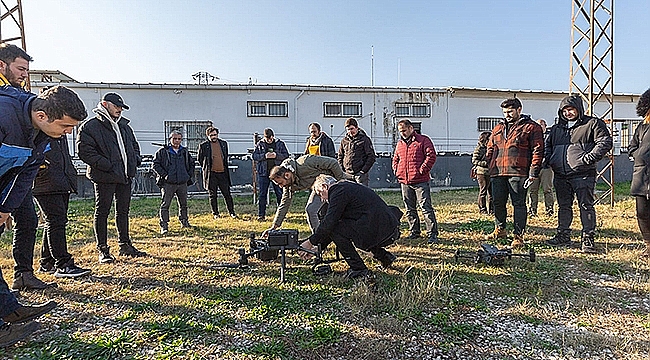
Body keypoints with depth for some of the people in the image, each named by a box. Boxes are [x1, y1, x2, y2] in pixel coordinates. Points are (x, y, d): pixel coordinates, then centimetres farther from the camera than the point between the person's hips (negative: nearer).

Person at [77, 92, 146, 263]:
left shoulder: (124, 125, 18)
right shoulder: (90, 126, -5)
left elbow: (134, 145, 28)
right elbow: (84, 151, -13)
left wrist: (135, 160, 9)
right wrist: (106, 165, -19)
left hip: (125, 175, 7)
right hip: (104, 177, -7)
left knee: (123, 211, 13)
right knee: (102, 212, 2)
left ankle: (125, 245, 23)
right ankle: (102, 250, 10)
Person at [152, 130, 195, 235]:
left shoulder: (185, 152, 12)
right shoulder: (162, 151, -2)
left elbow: (191, 164, 23)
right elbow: (155, 164, -2)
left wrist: (189, 176, 12)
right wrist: (164, 175, -10)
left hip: (182, 183, 4)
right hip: (168, 183, -4)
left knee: (183, 204, 14)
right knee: (165, 204, -6)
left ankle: (184, 222, 29)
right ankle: (164, 225, -1)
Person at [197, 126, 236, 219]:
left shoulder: (224, 143, 9)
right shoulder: (203, 145, -1)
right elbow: (200, 159, 10)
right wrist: (206, 168, 11)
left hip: (223, 173, 2)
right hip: (211, 174, -2)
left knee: (227, 194, 4)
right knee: (212, 195, 6)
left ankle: (232, 212, 13)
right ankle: (215, 213, 16)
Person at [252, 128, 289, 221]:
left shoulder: (280, 143, 4)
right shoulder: (260, 144, 5)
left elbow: (286, 155, 0)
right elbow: (254, 156, 0)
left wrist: (276, 155, -17)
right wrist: (264, 156, -16)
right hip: (263, 173, 0)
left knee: (280, 194, 4)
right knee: (262, 194, 3)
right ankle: (261, 215, 10)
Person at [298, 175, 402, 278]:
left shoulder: (339, 191, -5)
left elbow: (329, 222, -12)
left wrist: (310, 242, 0)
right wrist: (319, 247, 25)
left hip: (377, 231, -10)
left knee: (335, 228, -5)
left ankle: (358, 269, 1)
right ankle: (384, 256, 23)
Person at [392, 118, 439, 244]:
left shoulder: (423, 140, -1)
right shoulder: (400, 144, 17)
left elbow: (431, 156, -10)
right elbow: (395, 159, 27)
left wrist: (422, 170, -14)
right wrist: (397, 171, 10)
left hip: (420, 181, -6)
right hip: (404, 182, 6)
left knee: (426, 207, -7)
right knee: (410, 209, 13)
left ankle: (432, 234, -3)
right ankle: (414, 232, 25)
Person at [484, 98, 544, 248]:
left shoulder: (531, 127, 1)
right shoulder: (498, 128, 19)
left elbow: (538, 151, -4)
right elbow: (490, 149, 23)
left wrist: (533, 172, -11)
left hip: (518, 173, -5)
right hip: (498, 173, 6)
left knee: (519, 203, 0)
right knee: (498, 202, 12)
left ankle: (519, 236, 7)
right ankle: (500, 230, 30)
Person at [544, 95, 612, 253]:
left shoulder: (593, 124, 1)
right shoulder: (557, 128, 18)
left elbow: (605, 142, -7)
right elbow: (548, 145, 27)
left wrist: (590, 157, -18)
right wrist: (547, 158, 8)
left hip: (583, 174, -6)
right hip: (561, 176, 6)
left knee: (586, 206, -4)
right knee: (563, 207, 12)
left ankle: (588, 239, 2)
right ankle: (563, 236, 22)